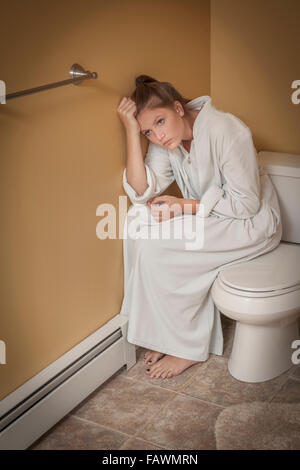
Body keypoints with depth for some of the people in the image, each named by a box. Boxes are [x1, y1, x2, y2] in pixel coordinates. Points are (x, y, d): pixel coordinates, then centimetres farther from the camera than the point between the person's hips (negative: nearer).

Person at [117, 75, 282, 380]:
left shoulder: (225, 130, -25)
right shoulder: (164, 141, -4)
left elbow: (246, 204, -21)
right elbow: (142, 193, -16)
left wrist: (183, 206, -24)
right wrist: (132, 132, -22)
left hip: (253, 222, -7)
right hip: (208, 217, 7)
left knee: (154, 246, -23)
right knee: (140, 220, -16)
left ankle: (187, 348, -8)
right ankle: (166, 335, -7)